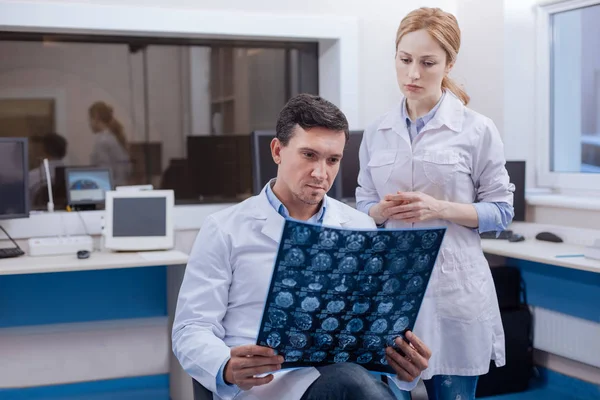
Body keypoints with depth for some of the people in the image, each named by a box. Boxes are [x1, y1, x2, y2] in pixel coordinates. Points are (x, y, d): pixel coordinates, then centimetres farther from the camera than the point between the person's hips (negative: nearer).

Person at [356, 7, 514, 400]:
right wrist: (382, 210, -10)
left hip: (454, 286, -3)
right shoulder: (376, 133, 7)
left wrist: (441, 209, -16)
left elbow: (502, 211, -1)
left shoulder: (478, 130, -3)